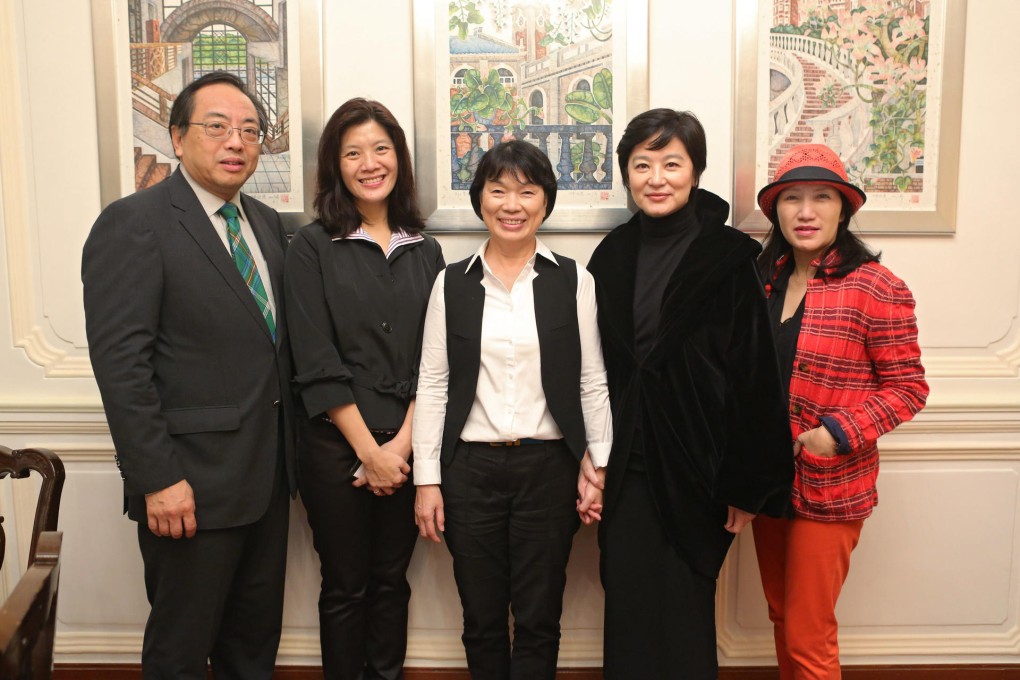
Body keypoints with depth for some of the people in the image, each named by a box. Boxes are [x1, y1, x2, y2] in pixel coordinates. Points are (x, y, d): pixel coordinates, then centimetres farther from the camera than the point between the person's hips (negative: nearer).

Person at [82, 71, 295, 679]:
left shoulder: (267, 224, 11)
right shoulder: (133, 223, -12)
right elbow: (121, 362, -17)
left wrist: (289, 448, 8)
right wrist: (158, 479, -19)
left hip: (269, 471, 7)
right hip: (192, 481, -7)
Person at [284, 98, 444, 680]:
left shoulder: (426, 251, 7)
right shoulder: (313, 248, -3)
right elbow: (318, 364, -9)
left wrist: (402, 443, -9)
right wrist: (369, 450, -12)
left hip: (407, 444, 3)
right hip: (337, 444, -3)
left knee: (392, 579, 15)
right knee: (345, 585, 10)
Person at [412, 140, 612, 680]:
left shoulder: (573, 282, 1)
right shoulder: (452, 283, 3)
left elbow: (592, 382, 2)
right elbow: (431, 384, 2)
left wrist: (597, 466, -3)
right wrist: (427, 479, -1)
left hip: (549, 466, -1)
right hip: (470, 468, 1)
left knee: (538, 620, 9)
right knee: (481, 619, 12)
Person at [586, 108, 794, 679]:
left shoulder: (727, 258, -8)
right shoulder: (613, 255, 6)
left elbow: (753, 375, -9)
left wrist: (745, 485, -9)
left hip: (693, 473, -4)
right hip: (624, 469, 4)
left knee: (682, 617, 7)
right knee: (628, 615, 11)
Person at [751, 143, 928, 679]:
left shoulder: (874, 288, -13)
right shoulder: (765, 279, 5)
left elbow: (908, 386, -11)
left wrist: (838, 434, -21)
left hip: (828, 488, -6)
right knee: (781, 619, 21)